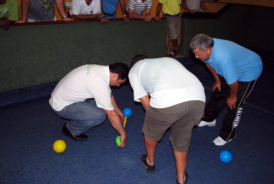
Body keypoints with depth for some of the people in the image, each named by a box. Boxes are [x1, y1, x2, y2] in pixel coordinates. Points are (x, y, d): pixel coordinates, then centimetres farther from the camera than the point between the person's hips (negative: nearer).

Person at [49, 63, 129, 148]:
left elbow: (109, 95, 14)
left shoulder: (103, 70, -3)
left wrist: (119, 112, 22)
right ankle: (71, 129, 1)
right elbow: (111, 114, -23)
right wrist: (123, 133, -11)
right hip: (61, 106, -9)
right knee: (100, 115, -24)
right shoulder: (100, 84, -31)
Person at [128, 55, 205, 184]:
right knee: (182, 139, 29)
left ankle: (150, 162, 53)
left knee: (151, 132, 28)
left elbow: (146, 103, 18)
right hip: (198, 97, 5)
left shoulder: (134, 70, 26)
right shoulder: (168, 59, 39)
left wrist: (156, 117, 34)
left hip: (166, 100, -5)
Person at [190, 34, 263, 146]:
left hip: (249, 71, -7)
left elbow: (233, 82, -32)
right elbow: (208, 62, 2)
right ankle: (209, 119, 32)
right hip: (231, 69, 8)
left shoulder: (223, 58, -45)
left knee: (234, 104, -7)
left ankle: (227, 135, 9)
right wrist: (217, 80, 7)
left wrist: (233, 96, -14)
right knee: (218, 92, 12)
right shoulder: (207, 46, -21)